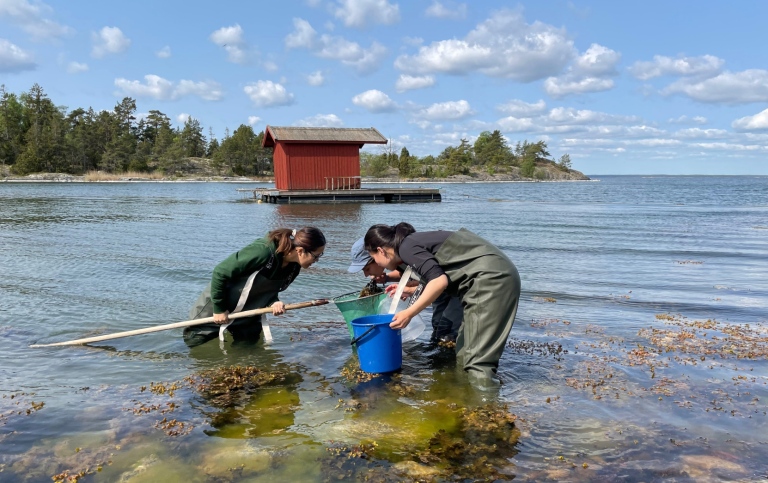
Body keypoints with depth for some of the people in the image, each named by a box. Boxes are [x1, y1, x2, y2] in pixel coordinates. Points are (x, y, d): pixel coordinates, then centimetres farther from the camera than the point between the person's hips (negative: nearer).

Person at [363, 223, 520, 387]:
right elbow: (439, 278, 29)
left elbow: (439, 281, -19)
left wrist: (408, 313, -13)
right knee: (464, 354, 12)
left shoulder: (406, 247, -7)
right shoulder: (415, 241, 21)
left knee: (478, 366, -11)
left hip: (491, 277, -10)